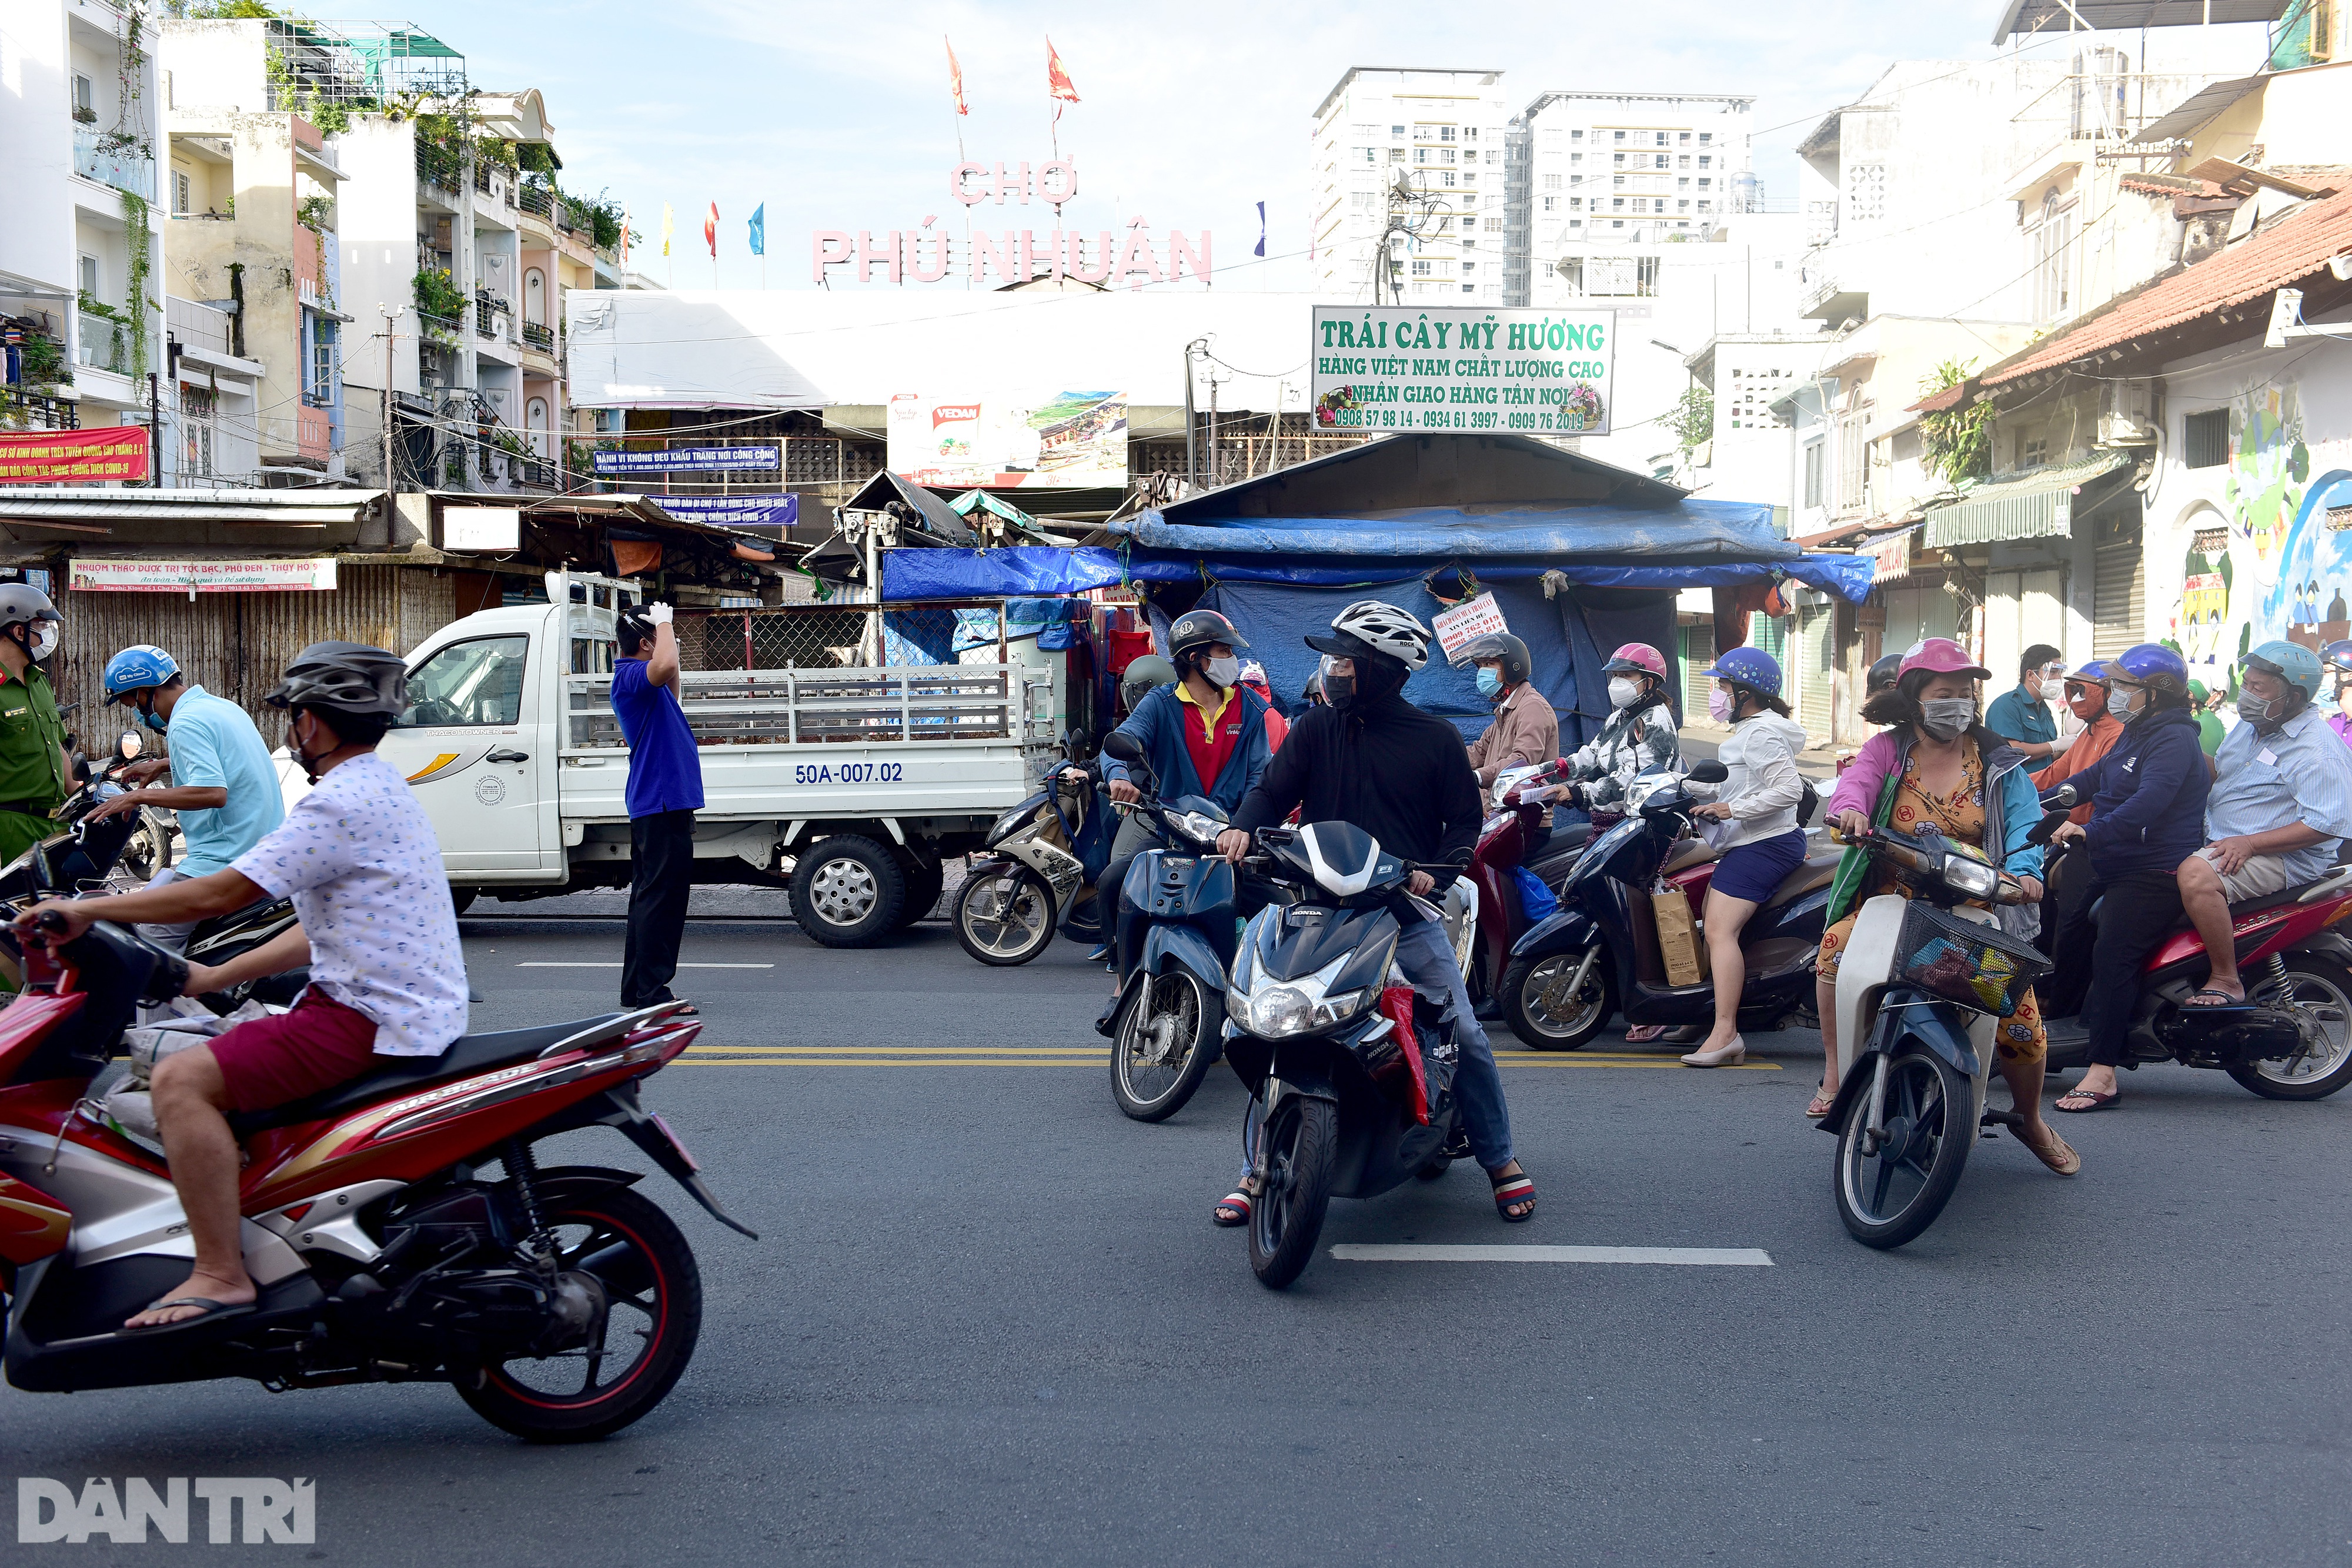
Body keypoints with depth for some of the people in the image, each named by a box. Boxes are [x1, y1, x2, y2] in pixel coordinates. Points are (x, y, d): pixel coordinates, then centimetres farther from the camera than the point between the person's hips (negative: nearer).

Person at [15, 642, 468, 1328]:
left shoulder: (342, 801, -16)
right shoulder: (378, 788, 18)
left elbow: (222, 893, -18)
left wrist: (89, 909, -8)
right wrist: (214, 978, 22)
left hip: (371, 1017, -11)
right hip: (410, 1008, 11)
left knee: (181, 1080, -17)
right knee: (232, 1041, 28)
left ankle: (220, 1274, -15)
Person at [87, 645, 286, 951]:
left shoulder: (187, 724, -14)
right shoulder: (223, 707, 15)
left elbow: (213, 792, -26)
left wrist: (140, 796, -19)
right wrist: (163, 765, 32)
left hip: (223, 859, -10)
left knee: (148, 945, -12)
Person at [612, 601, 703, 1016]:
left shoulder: (640, 679, 17)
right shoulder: (631, 675, -15)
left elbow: (672, 688, 38)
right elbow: (665, 665, -37)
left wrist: (665, 630, 27)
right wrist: (664, 622, -19)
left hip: (657, 804, 11)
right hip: (662, 801, -11)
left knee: (649, 896, 14)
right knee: (663, 897, -9)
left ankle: (637, 988, 20)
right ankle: (652, 993, -8)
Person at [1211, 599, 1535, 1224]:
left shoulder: (1435, 738, 3)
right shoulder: (1315, 730, 7)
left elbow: (1465, 819, 5)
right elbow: (1273, 790, 2)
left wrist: (1438, 872, -13)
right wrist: (1243, 826, -20)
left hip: (1407, 916, -1)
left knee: (1464, 1035, -3)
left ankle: (1500, 1159, 17)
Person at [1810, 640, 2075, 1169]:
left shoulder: (1998, 763, 6)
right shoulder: (1887, 748, 5)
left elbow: (2025, 819, -5)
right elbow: (1858, 779, -14)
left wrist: (2023, 868, -27)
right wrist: (1850, 808, -39)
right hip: (1895, 901, 0)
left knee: (2021, 1021, -10)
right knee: (1838, 945, -31)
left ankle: (2031, 1120, 22)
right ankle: (1835, 1076, -13)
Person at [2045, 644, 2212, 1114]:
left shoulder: (2174, 740, -15)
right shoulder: (2137, 734, 18)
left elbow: (2149, 802, -30)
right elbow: (2094, 778, 30)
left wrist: (2091, 832, -39)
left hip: (2154, 874, -11)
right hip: (2114, 867, 11)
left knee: (2112, 956, -21)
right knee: (2064, 937, 14)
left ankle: (2102, 1074, -24)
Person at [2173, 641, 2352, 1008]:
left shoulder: (2319, 750, -17)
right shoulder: (2250, 728, 13)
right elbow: (2219, 771, 31)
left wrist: (2250, 843, -27)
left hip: (2282, 857, -10)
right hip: (2217, 840, 10)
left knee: (2196, 875, -35)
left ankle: (2226, 980, -25)